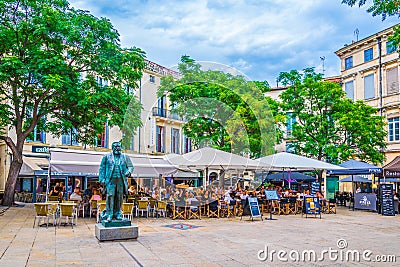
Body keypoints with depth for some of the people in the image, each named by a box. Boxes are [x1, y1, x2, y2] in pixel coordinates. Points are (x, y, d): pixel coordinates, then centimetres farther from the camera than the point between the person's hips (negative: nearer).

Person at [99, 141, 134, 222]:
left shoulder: (125, 157, 13)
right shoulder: (107, 156, 9)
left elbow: (130, 166, 11)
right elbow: (102, 168, 7)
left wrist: (129, 171, -11)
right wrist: (102, 179, -2)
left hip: (121, 180, 2)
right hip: (110, 180, -2)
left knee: (119, 197, 4)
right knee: (110, 196, -10)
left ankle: (117, 213, 14)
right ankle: (109, 214, -4)